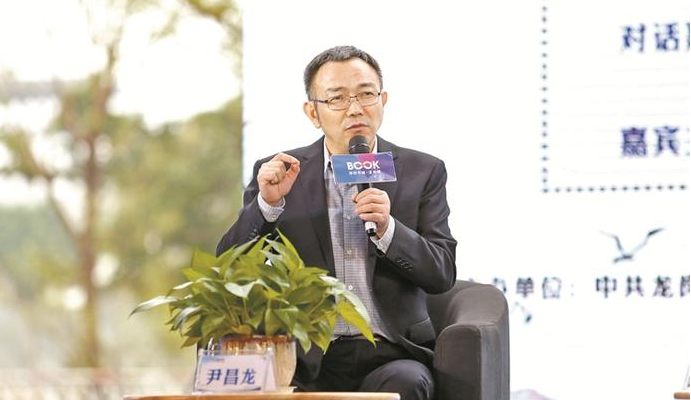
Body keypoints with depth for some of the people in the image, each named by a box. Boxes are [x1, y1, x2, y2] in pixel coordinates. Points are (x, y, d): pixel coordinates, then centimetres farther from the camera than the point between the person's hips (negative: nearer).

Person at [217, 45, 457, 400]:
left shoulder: (423, 172, 10)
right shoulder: (280, 173, 9)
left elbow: (443, 274, 3)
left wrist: (387, 229, -14)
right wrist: (267, 204, -11)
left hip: (390, 356, 0)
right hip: (309, 359, 0)